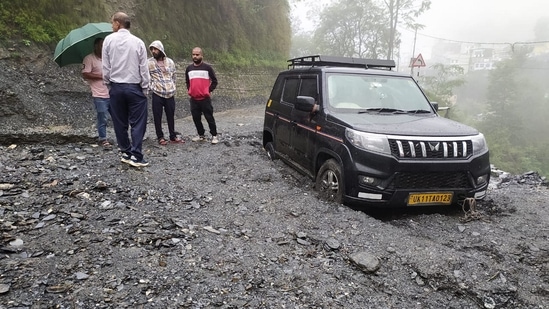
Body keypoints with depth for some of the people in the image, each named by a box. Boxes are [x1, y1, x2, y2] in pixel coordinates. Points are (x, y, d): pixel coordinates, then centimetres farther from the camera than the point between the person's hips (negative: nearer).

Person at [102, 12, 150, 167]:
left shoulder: (108, 40, -1)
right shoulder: (138, 42, -4)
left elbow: (105, 66, 0)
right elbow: (144, 68, -3)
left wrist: (108, 83, 13)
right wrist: (145, 89, 4)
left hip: (116, 87, 2)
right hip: (134, 87, -1)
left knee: (120, 123, 11)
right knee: (137, 123, 1)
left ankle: (126, 153, 17)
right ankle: (136, 156, -5)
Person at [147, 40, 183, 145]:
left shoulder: (170, 62, 8)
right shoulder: (149, 62, -2)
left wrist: (173, 88, 12)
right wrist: (151, 86, -7)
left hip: (170, 94, 3)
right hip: (157, 94, -2)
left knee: (171, 116, 10)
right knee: (157, 117, 2)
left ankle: (173, 136, 22)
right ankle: (160, 137, 15)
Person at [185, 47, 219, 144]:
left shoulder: (207, 67, -3)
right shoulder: (189, 68, 10)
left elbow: (214, 81, 2)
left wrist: (209, 90, -3)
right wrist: (189, 90, 13)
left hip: (205, 98, -4)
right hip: (193, 99, 4)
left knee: (209, 118, -1)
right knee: (196, 118, 8)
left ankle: (214, 136, 8)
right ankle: (201, 135, 22)